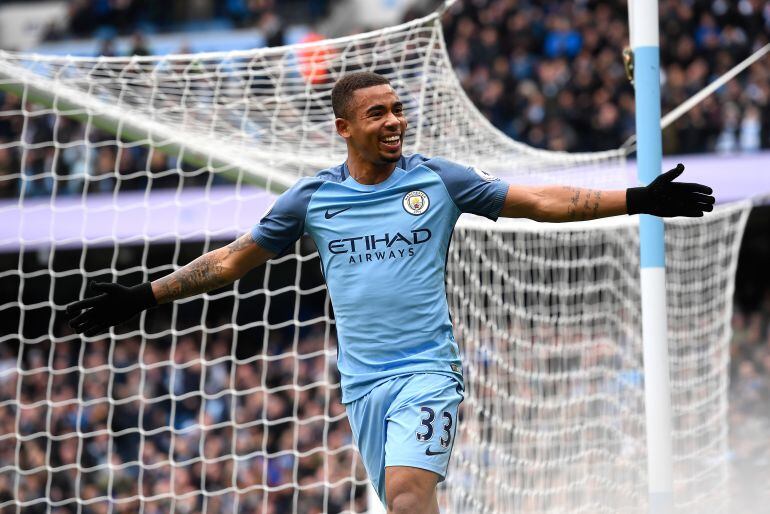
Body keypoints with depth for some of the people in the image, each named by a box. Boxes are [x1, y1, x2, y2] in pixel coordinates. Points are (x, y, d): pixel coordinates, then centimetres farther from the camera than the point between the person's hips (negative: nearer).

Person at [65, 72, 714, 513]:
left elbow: (539, 201, 3)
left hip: (427, 369, -3)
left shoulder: (439, 179, 1)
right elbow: (234, 258, 14)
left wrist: (636, 199, -3)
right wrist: (144, 297, 11)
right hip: (362, 381, 3)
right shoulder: (313, 197, 5)